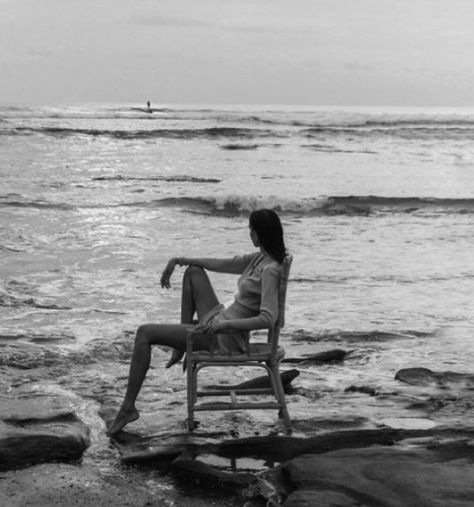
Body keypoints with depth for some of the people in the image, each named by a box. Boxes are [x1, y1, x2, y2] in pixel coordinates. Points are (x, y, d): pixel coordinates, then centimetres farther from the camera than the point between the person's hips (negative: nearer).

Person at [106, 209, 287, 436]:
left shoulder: (270, 270, -21)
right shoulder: (259, 258, 7)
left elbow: (268, 319, -31)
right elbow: (219, 264, 16)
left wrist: (225, 324, -34)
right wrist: (178, 260, 14)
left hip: (226, 339, -9)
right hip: (217, 323, 9)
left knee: (145, 333, -11)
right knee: (193, 270, 21)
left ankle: (128, 407, -3)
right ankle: (180, 348, 18)